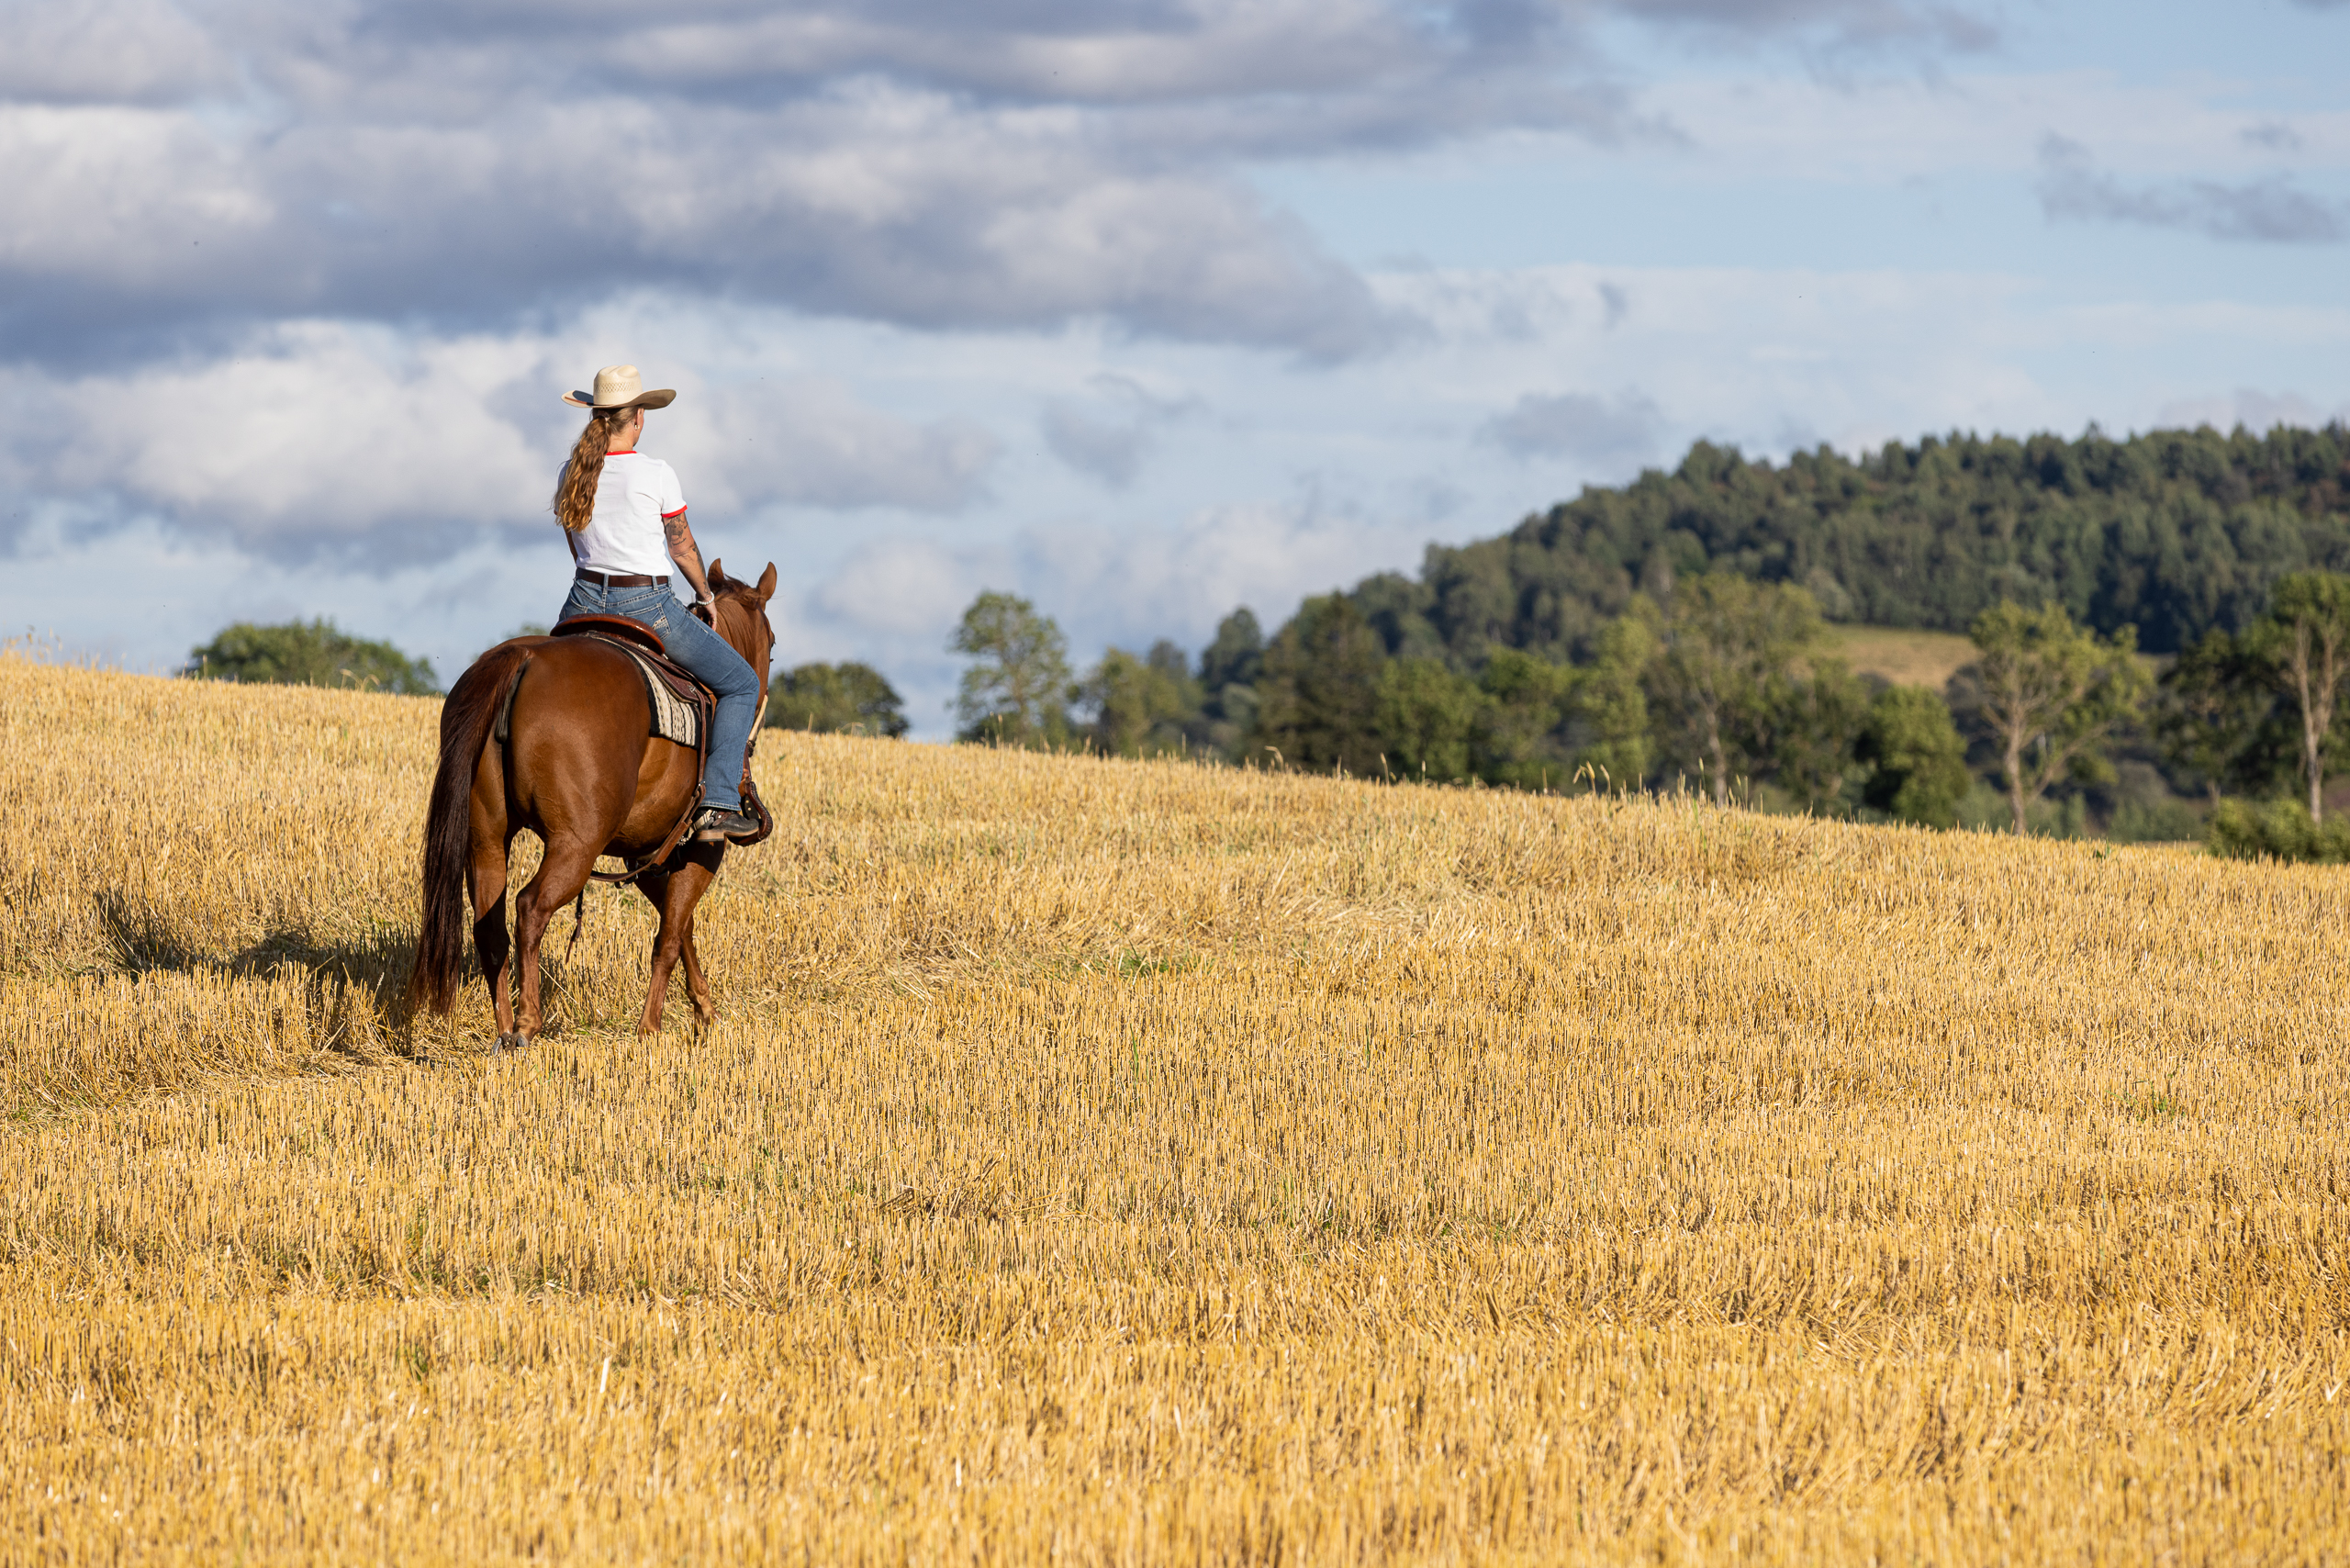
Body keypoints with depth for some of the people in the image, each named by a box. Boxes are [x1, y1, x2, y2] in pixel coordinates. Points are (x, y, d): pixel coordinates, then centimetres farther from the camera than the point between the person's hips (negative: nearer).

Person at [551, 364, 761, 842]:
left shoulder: (571, 475, 4)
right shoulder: (657, 475, -11)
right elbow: (683, 548, 0)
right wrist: (705, 596, 18)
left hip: (586, 604, 5)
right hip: (649, 606, -5)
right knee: (742, 683, 10)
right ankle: (718, 807, -3)